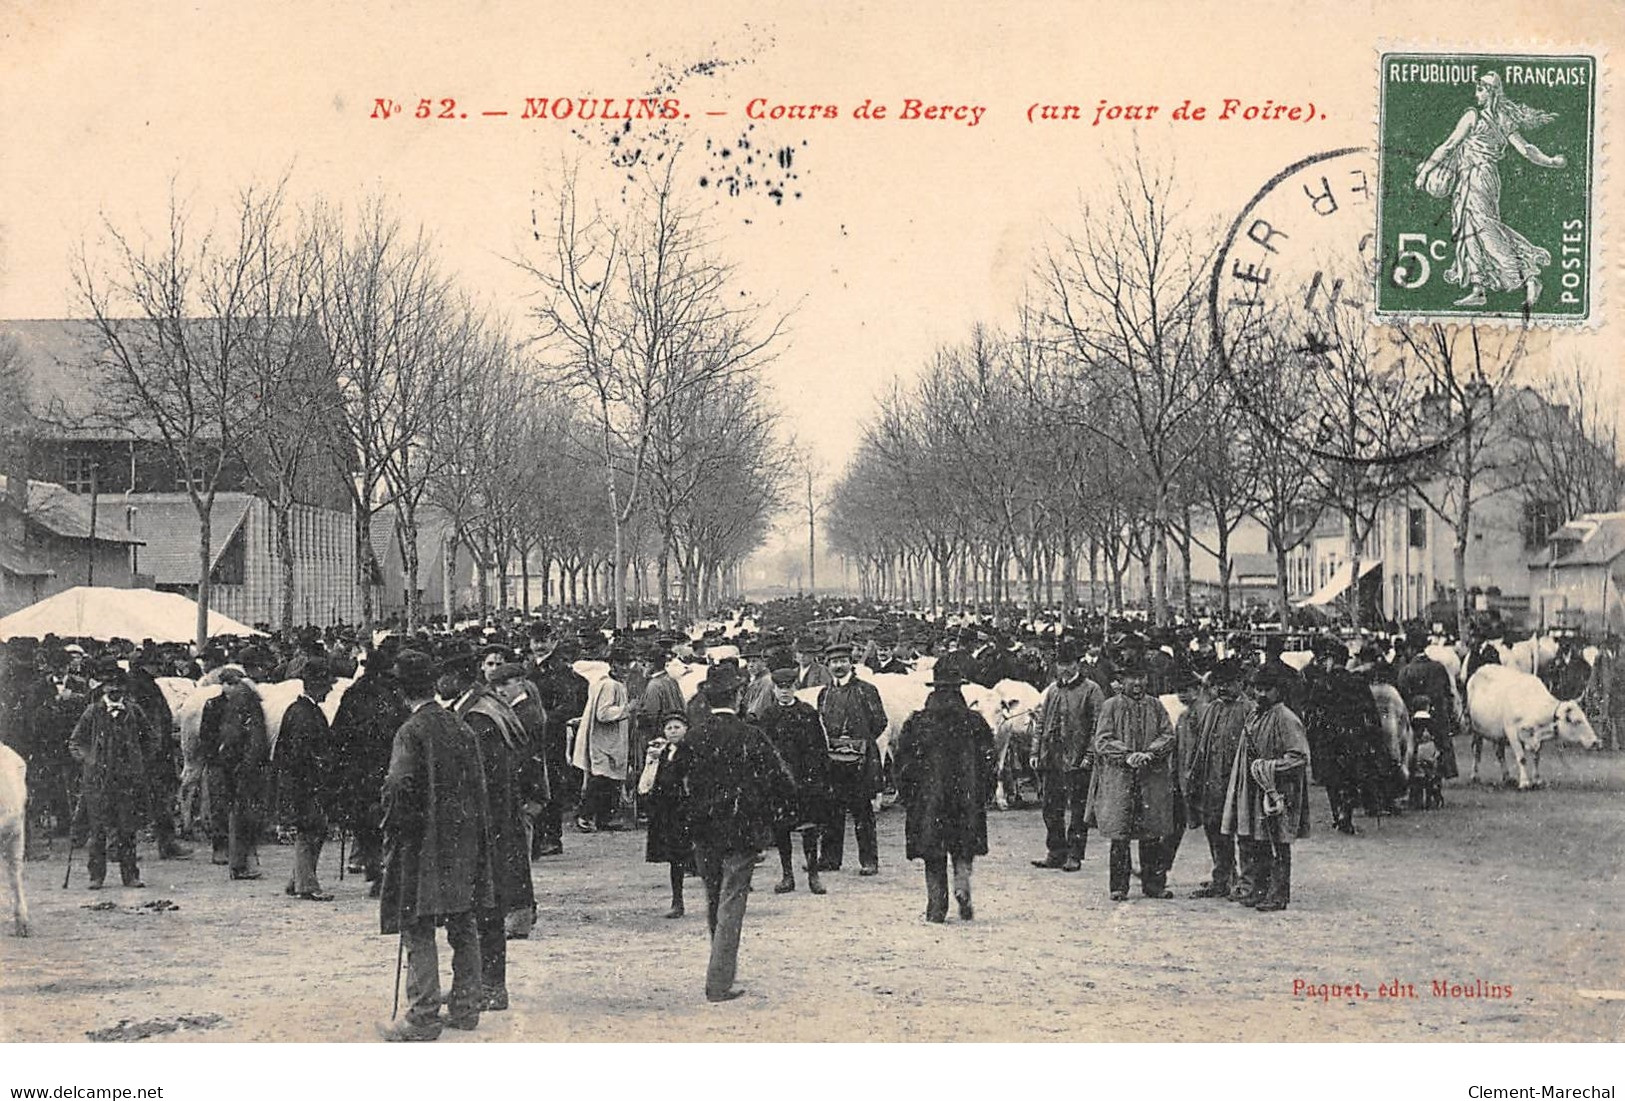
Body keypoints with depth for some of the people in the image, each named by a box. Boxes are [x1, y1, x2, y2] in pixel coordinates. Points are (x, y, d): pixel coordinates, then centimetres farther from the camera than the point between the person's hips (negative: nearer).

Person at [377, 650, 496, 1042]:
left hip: (423, 845, -7)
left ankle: (423, 1016, -2)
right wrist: (472, 833, 17)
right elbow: (478, 784, 10)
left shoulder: (411, 731, -13)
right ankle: (465, 1008, 19)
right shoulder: (461, 727, 7)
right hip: (463, 842, 7)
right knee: (463, 926, 12)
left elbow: (400, 787, -19)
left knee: (419, 929, -2)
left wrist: (392, 833, -7)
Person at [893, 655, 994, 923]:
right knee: (964, 850, 14)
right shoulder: (975, 723, -2)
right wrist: (981, 797, 12)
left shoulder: (916, 724, -5)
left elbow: (905, 766, -2)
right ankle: (962, 886, -10)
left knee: (933, 857, 8)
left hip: (928, 801, 0)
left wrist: (907, 799, 9)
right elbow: (987, 763, 2)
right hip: (966, 800, 1)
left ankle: (937, 907, 7)